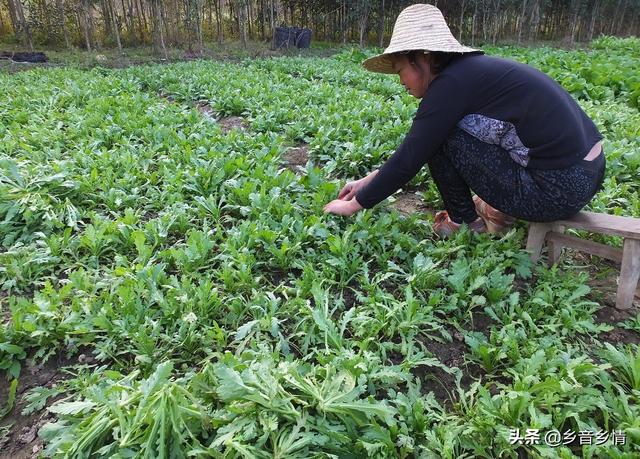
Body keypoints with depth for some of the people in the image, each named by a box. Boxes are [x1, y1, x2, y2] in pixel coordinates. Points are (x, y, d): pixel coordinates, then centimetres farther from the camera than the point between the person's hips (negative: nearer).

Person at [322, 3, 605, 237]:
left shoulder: (452, 83, -16)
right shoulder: (470, 71, 11)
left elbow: (408, 160, -13)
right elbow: (413, 150, 17)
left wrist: (355, 204, -1)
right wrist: (368, 181, 18)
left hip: (558, 191, -9)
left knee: (438, 138, -8)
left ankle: (464, 221, 9)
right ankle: (502, 208, 15)